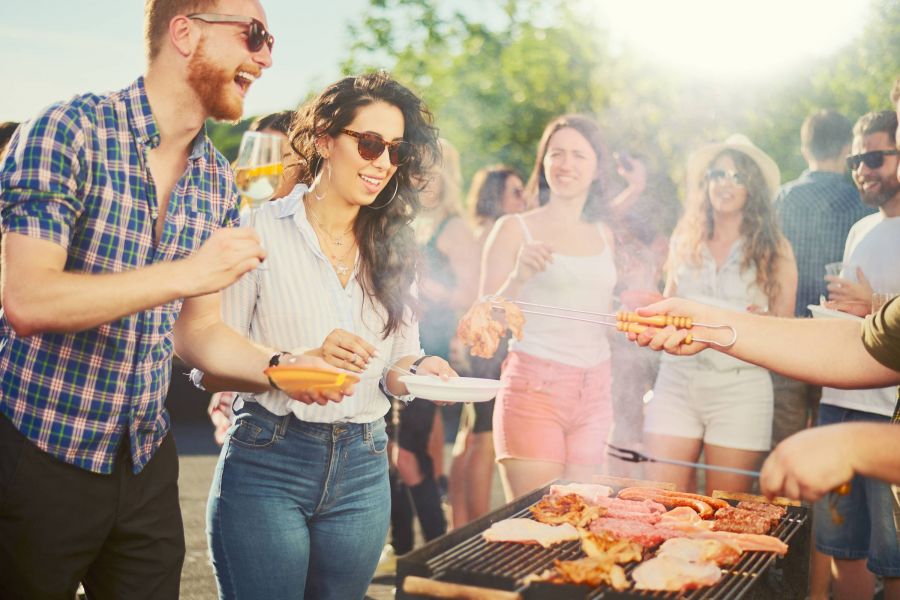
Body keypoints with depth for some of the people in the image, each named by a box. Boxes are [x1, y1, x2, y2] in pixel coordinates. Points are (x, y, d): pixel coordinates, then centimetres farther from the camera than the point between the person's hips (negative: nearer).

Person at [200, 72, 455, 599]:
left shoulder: (395, 249, 9)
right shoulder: (262, 230, -6)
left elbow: (394, 367, 10)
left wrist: (416, 371, -12)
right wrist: (304, 360, -24)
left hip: (363, 471, 5)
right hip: (267, 462, -4)